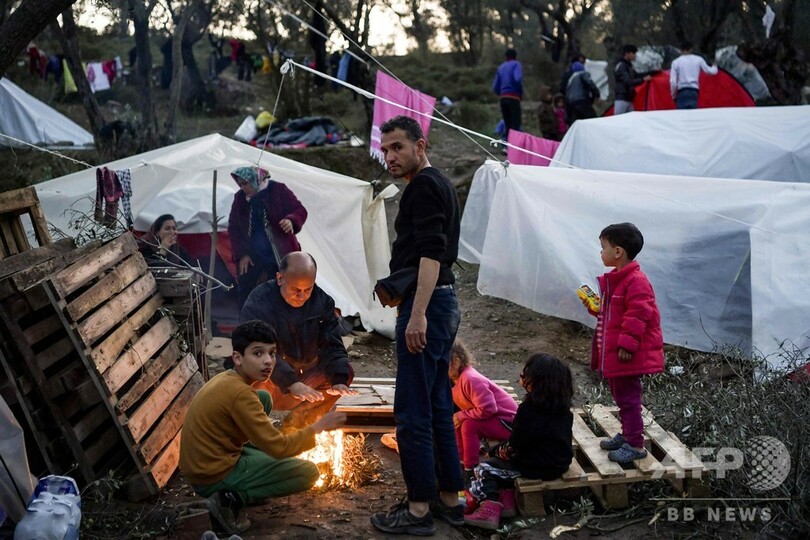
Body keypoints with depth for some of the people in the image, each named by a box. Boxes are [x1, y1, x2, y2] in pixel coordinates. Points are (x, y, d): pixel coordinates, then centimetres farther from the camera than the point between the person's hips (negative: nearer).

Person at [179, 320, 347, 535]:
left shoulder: (226, 379, 5)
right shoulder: (239, 393, -23)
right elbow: (278, 448, -21)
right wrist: (319, 427, -11)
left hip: (201, 466, 9)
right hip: (214, 477, -9)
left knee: (264, 398, 17)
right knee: (308, 472, -4)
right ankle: (233, 498, -9)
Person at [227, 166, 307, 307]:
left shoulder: (278, 190, -7)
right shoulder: (240, 198, 3)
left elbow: (300, 210, -6)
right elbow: (233, 228, 7)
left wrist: (291, 221, -30)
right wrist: (241, 254, -2)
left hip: (278, 255, -3)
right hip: (251, 255, 3)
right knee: (244, 293, 2)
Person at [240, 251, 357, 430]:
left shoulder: (322, 301, -3)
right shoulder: (258, 302, -18)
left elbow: (332, 346, -8)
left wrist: (339, 380, -27)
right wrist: (291, 383, -42)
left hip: (305, 378, 5)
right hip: (270, 382, -5)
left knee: (345, 371, -14)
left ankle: (294, 425, -2)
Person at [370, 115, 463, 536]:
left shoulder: (423, 187, -11)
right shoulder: (440, 184, 20)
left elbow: (431, 251, -23)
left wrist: (417, 315, -29)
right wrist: (397, 288, 22)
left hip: (426, 306, -11)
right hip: (443, 302, 11)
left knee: (412, 410, -6)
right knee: (438, 406, 15)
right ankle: (449, 498, 21)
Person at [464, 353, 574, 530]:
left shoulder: (529, 409, -22)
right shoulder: (562, 405, 1)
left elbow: (514, 446, -14)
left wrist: (495, 450, 3)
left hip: (539, 467, -8)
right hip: (560, 461, 9)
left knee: (485, 469, 1)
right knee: (502, 462, 23)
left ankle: (489, 509, -2)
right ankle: (506, 501, 19)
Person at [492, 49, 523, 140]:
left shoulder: (500, 67, 19)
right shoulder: (516, 64, 2)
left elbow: (495, 87, 15)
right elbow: (518, 79, -17)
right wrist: (521, 93, -4)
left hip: (503, 98, 6)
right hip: (513, 97, -6)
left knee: (507, 125, 11)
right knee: (515, 125, -10)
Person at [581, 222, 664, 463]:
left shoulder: (636, 281, -20)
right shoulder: (614, 280, 13)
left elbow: (637, 315, -24)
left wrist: (627, 344, -25)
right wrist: (595, 307, 8)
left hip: (628, 354, -10)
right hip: (613, 352, 10)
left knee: (628, 398, -4)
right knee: (621, 396, 20)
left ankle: (635, 445, 3)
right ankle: (627, 434, 33)